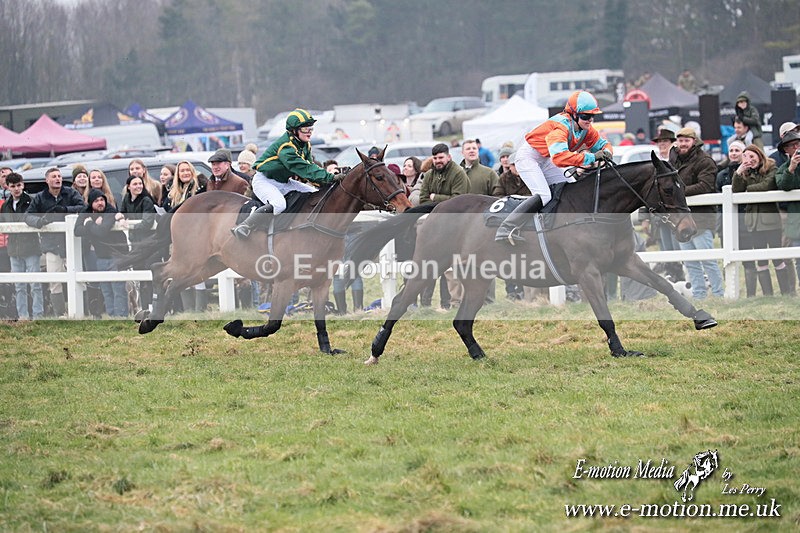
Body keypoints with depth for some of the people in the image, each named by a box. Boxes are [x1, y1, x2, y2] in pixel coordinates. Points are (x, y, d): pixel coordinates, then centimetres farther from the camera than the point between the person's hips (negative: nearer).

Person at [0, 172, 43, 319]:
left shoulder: (31, 202, -6)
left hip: (31, 248, -6)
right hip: (14, 250, 6)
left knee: (35, 285, -4)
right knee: (19, 286, 9)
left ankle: (38, 314, -1)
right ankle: (22, 315, 14)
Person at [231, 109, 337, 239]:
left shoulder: (306, 145, 2)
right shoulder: (286, 146, -27)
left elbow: (310, 166, 6)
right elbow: (303, 169, -34)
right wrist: (329, 177, -37)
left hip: (284, 182, 10)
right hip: (264, 180, -10)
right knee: (278, 204, -36)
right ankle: (243, 228, -30)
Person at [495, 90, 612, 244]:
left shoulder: (586, 129, -6)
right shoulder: (561, 126, -33)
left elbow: (603, 144, 7)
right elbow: (559, 157, -48)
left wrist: (606, 153, -20)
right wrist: (591, 157, -47)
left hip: (544, 161, 10)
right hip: (528, 156, -10)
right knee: (543, 196, -24)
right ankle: (505, 230, -29)